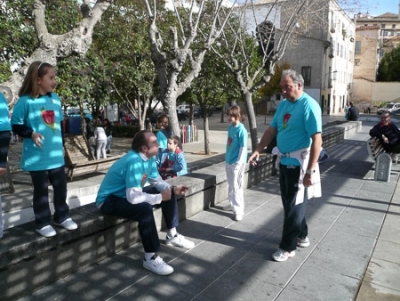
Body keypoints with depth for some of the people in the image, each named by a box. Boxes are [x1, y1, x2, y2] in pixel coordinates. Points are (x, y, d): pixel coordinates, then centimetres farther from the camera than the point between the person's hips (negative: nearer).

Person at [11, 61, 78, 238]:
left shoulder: (55, 99, 5)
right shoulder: (25, 101, -12)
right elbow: (16, 125, -9)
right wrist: (31, 133, -24)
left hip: (56, 155, 5)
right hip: (37, 157, -5)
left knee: (61, 187, 13)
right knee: (41, 190, 7)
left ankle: (62, 217, 31)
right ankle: (42, 223, 22)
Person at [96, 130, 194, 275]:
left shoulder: (149, 158, -4)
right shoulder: (134, 161, -32)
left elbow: (157, 181, 6)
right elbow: (133, 197, -39)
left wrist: (173, 188, -12)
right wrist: (160, 197, -28)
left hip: (129, 194, 9)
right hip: (109, 200, -9)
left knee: (169, 193, 5)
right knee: (145, 208, -36)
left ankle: (172, 235, 19)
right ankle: (150, 258, -22)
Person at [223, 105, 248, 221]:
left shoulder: (241, 130, -17)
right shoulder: (230, 128, 6)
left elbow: (243, 148, -18)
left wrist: (238, 163, -19)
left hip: (237, 162, -8)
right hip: (229, 161, 8)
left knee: (236, 186, -2)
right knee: (231, 185, 19)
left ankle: (239, 210, 6)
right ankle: (232, 204, 35)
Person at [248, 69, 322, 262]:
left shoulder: (308, 105, -17)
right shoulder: (283, 104, 8)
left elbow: (317, 139, -22)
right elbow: (272, 129, 13)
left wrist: (310, 171, -25)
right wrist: (258, 150, 2)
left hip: (299, 164, -8)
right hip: (284, 161, 8)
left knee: (294, 206, 4)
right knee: (289, 203, 18)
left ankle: (288, 247, 18)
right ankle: (302, 236, 37)